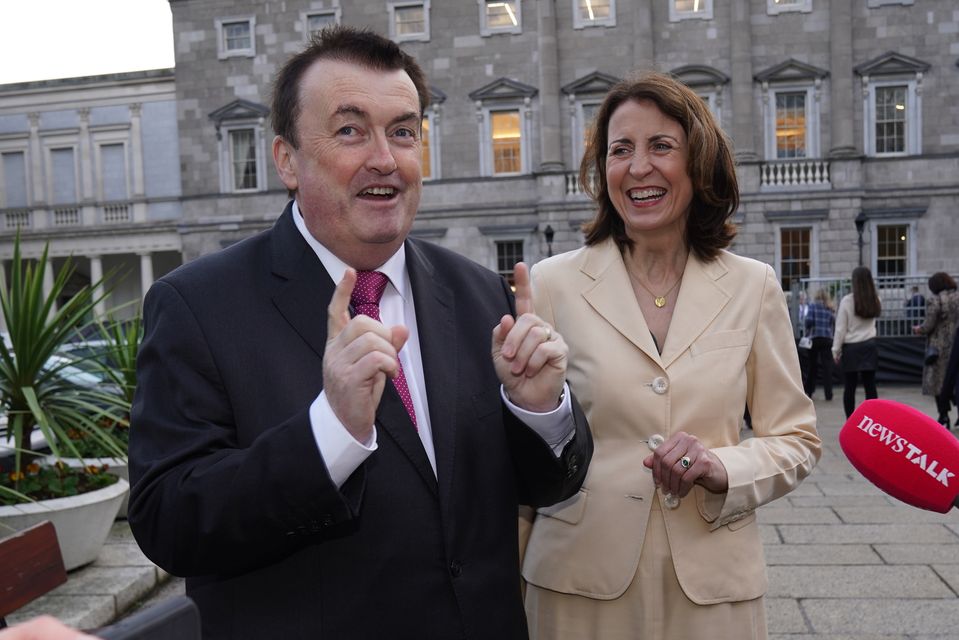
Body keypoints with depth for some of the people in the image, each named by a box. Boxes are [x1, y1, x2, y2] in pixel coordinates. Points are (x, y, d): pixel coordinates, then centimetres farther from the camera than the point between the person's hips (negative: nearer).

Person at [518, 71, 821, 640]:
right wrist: (507, 593, 1)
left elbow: (797, 440, 4)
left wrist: (722, 468, -16)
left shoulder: (753, 286, -1)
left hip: (713, 584, 2)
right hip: (582, 581, -1)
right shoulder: (553, 284, -6)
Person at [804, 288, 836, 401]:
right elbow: (835, 323, 5)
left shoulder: (813, 306, -2)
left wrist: (807, 332, 2)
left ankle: (809, 392, 17)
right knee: (827, 366, 2)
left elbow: (809, 320, -13)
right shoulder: (830, 309, 6)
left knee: (813, 366, 10)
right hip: (828, 339, 1)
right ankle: (828, 393, -1)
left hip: (815, 337, -1)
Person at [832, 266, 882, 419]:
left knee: (849, 388, 2)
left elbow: (840, 329, -7)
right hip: (869, 346, 4)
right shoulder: (875, 300, 3)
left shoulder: (847, 301, -9)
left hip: (851, 348, -3)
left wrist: (836, 350, 0)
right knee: (870, 386, 6)